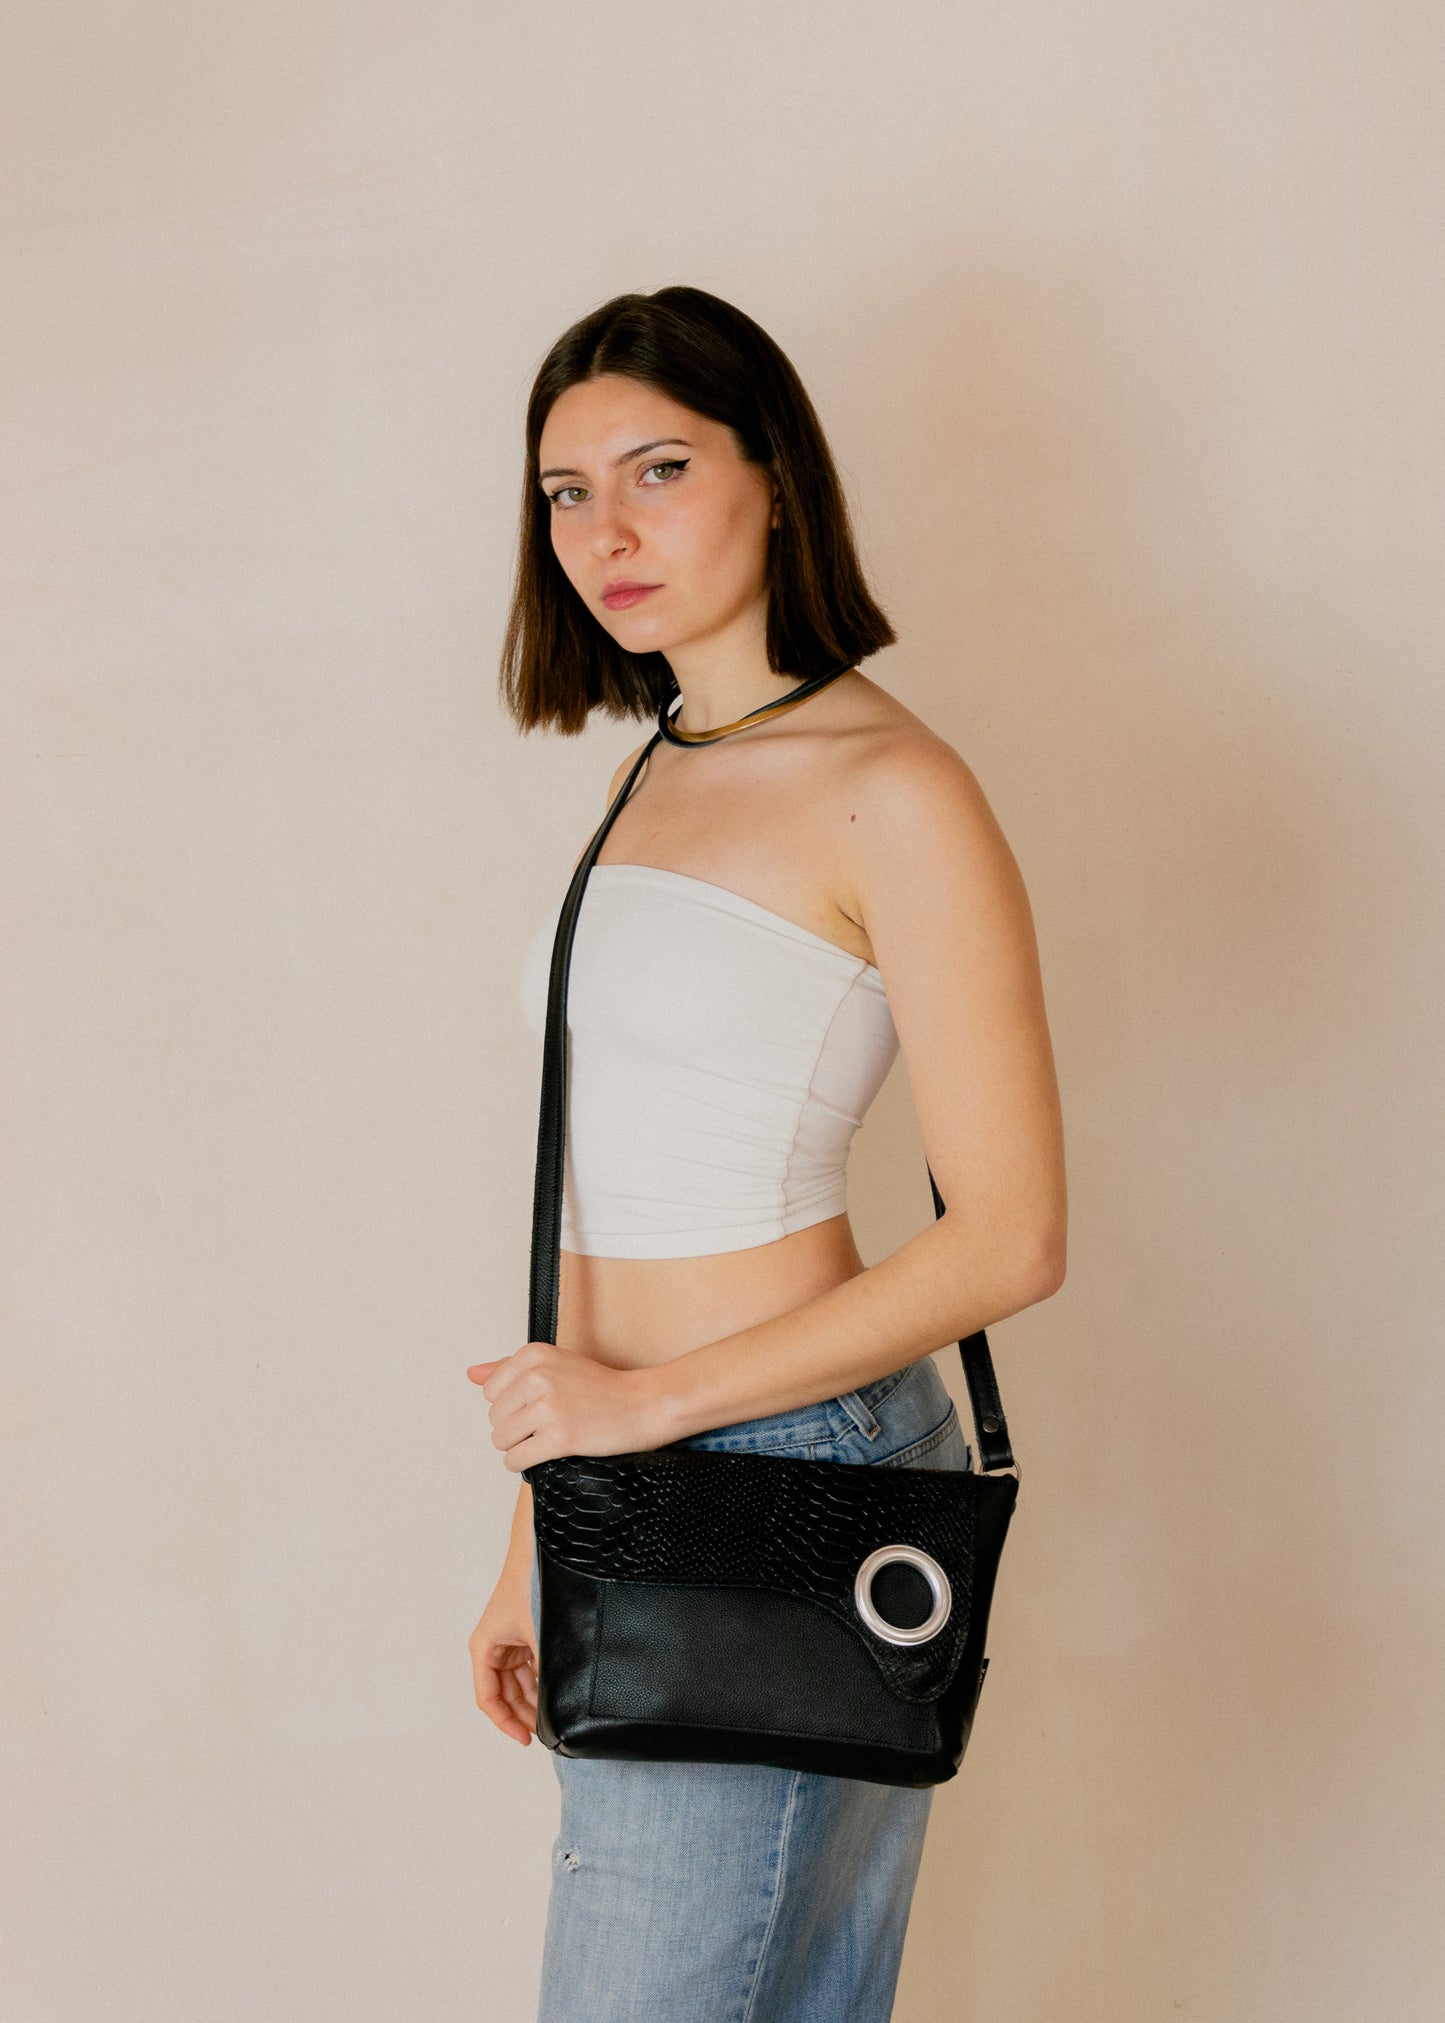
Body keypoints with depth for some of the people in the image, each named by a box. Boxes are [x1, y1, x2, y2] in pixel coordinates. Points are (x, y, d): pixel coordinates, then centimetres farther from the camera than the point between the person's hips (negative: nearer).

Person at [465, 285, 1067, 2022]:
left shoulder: (891, 795, -10)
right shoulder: (658, 776, 13)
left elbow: (1009, 1237, -14)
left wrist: (647, 1400, -15)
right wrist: (538, 1535, 15)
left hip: (784, 1482, -7)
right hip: (639, 1496, 7)